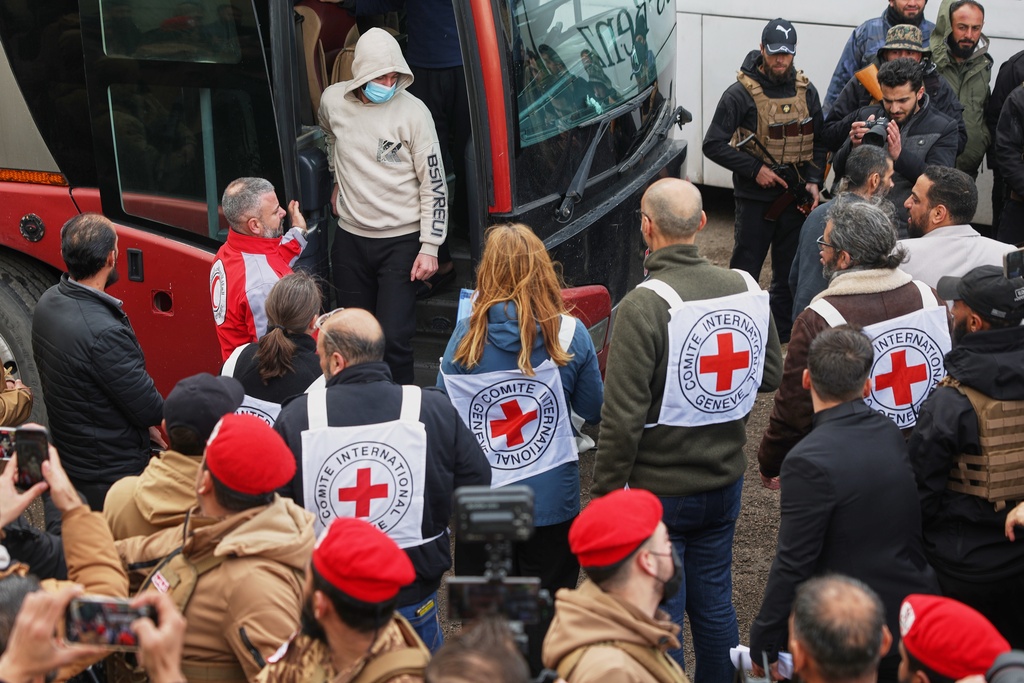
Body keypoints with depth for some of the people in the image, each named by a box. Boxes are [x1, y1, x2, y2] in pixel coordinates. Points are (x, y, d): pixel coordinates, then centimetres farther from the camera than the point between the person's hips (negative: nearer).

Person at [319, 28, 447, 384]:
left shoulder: (413, 111, -13)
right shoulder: (333, 100, -3)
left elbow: (434, 184, -10)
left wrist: (430, 247, -13)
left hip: (401, 240, -4)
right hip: (351, 238, 4)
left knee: (394, 337, -8)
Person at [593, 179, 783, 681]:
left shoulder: (644, 307, -22)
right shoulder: (747, 290, -4)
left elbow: (623, 416, -20)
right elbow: (771, 376, 9)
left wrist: (605, 492, -10)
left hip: (659, 489, -6)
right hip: (725, 479, 6)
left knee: (659, 617, 7)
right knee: (715, 602, 20)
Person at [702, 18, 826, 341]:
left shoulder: (806, 91, 6)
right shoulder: (740, 93, -8)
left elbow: (819, 142, 14)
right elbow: (713, 145, -10)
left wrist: (813, 180, -2)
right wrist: (754, 169, -16)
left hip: (795, 199, 4)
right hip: (755, 200, -4)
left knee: (789, 277, 11)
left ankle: (784, 344, 22)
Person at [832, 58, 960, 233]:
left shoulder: (944, 128, 3)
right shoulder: (866, 116, 11)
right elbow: (839, 170, 7)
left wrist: (899, 154, -23)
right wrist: (854, 146, -15)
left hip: (912, 232, -2)